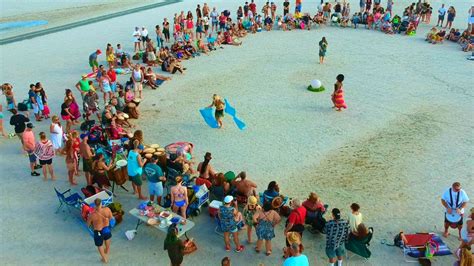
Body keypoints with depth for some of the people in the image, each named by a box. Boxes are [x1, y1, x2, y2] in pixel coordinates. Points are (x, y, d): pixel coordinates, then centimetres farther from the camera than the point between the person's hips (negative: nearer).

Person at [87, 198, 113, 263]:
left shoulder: (92, 215, -33)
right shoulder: (107, 209, -28)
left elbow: (88, 224, -13)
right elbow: (111, 218, -7)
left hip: (98, 232, -3)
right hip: (107, 228, 3)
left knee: (100, 245, 26)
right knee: (107, 239, 36)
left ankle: (105, 259, 47)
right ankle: (107, 252, 64)